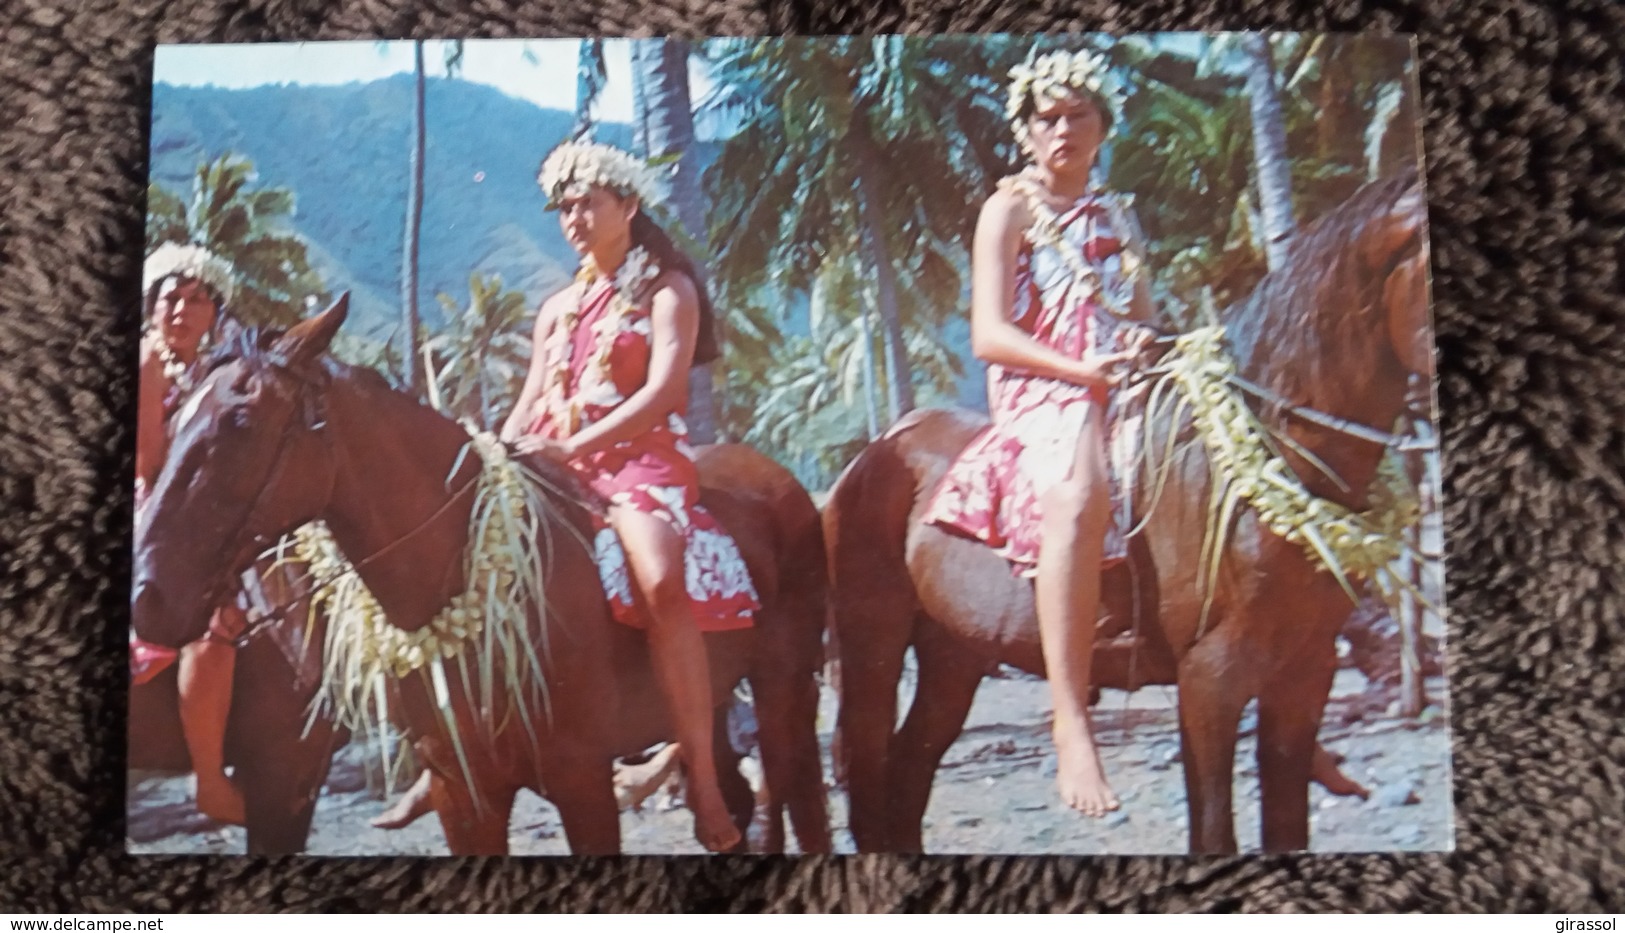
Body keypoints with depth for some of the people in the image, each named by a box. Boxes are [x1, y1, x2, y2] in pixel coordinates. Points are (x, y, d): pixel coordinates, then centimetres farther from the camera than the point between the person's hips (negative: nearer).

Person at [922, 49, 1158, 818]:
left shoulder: (1117, 218, 25)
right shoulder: (1010, 208, 8)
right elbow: (988, 336, -4)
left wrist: (1145, 350, -1)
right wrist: (1080, 369, -16)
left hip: (1119, 394, 6)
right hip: (1038, 393, -6)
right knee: (1079, 495, -40)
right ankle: (1071, 727, -41)